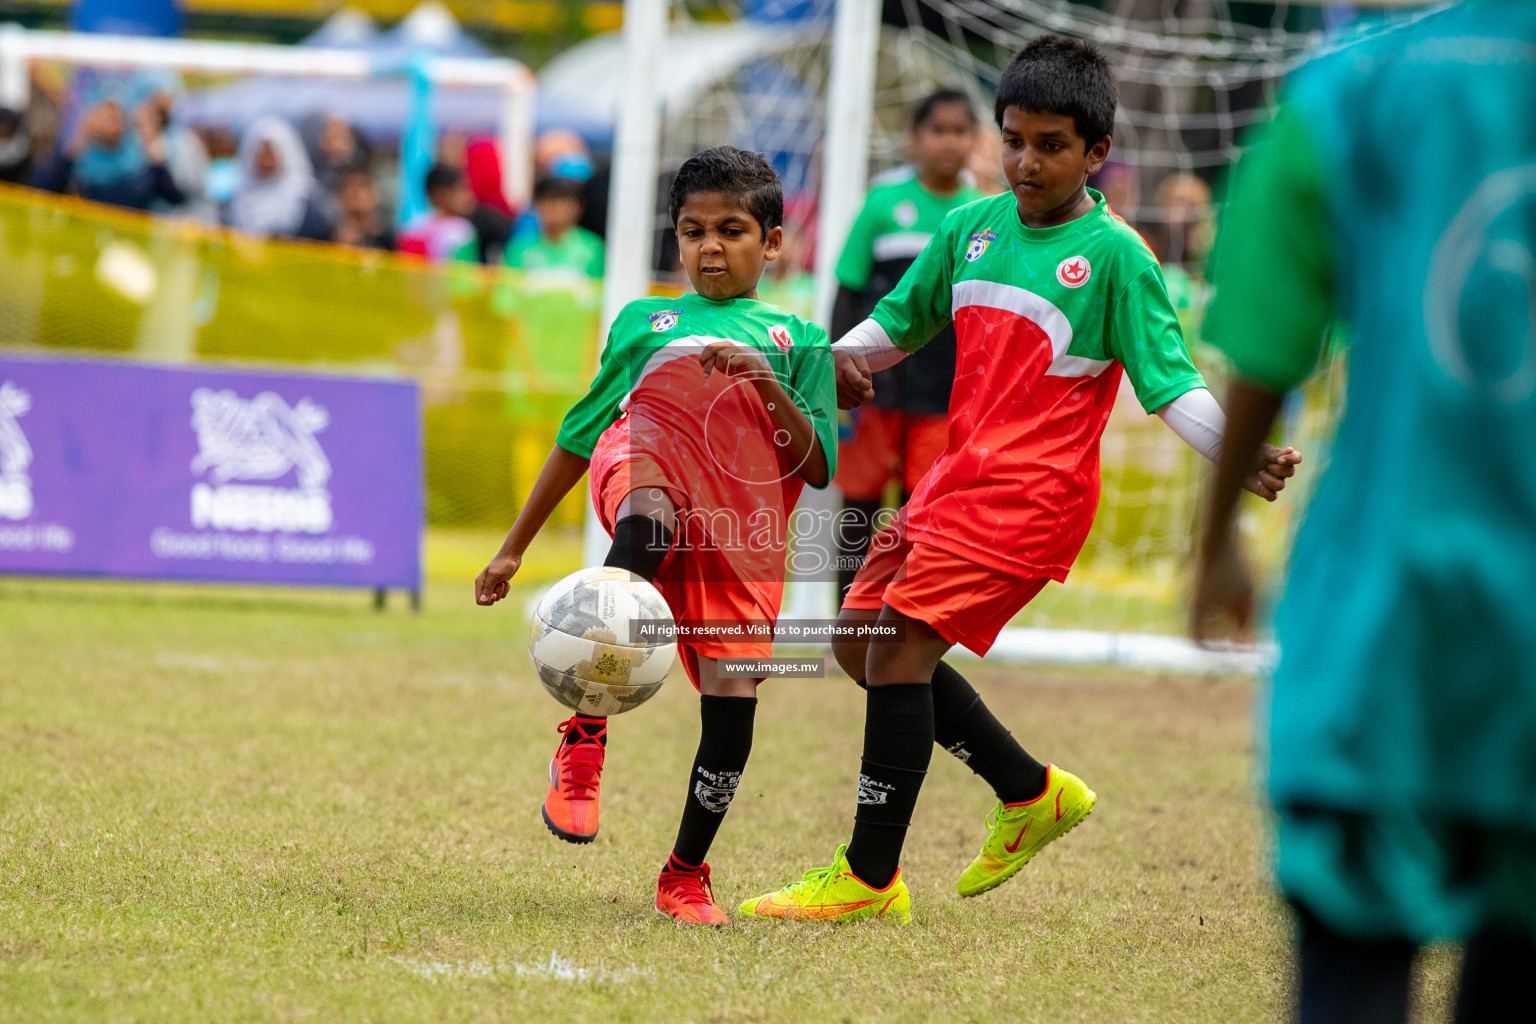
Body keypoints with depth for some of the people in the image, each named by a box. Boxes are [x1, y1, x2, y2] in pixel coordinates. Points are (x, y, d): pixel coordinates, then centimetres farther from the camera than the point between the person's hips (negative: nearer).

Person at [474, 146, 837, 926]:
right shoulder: (645, 322, 25)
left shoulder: (797, 341, 20)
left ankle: (686, 875, 12)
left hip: (744, 534, 1)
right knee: (649, 518, -40)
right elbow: (578, 436, 30)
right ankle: (584, 737, -39)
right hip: (645, 470, -1)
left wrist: (769, 387, -7)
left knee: (732, 702, -11)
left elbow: (818, 470, 9)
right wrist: (514, 547, 29)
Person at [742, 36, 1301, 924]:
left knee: (900, 648, -15)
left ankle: (869, 880, -8)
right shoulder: (972, 228, 9)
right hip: (958, 476, 8)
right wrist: (842, 356, 2)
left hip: (1032, 493, -8)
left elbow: (1171, 382, -11)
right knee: (861, 639, 9)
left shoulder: (1116, 258, -9)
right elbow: (902, 319, 22)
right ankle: (1032, 792, 21)